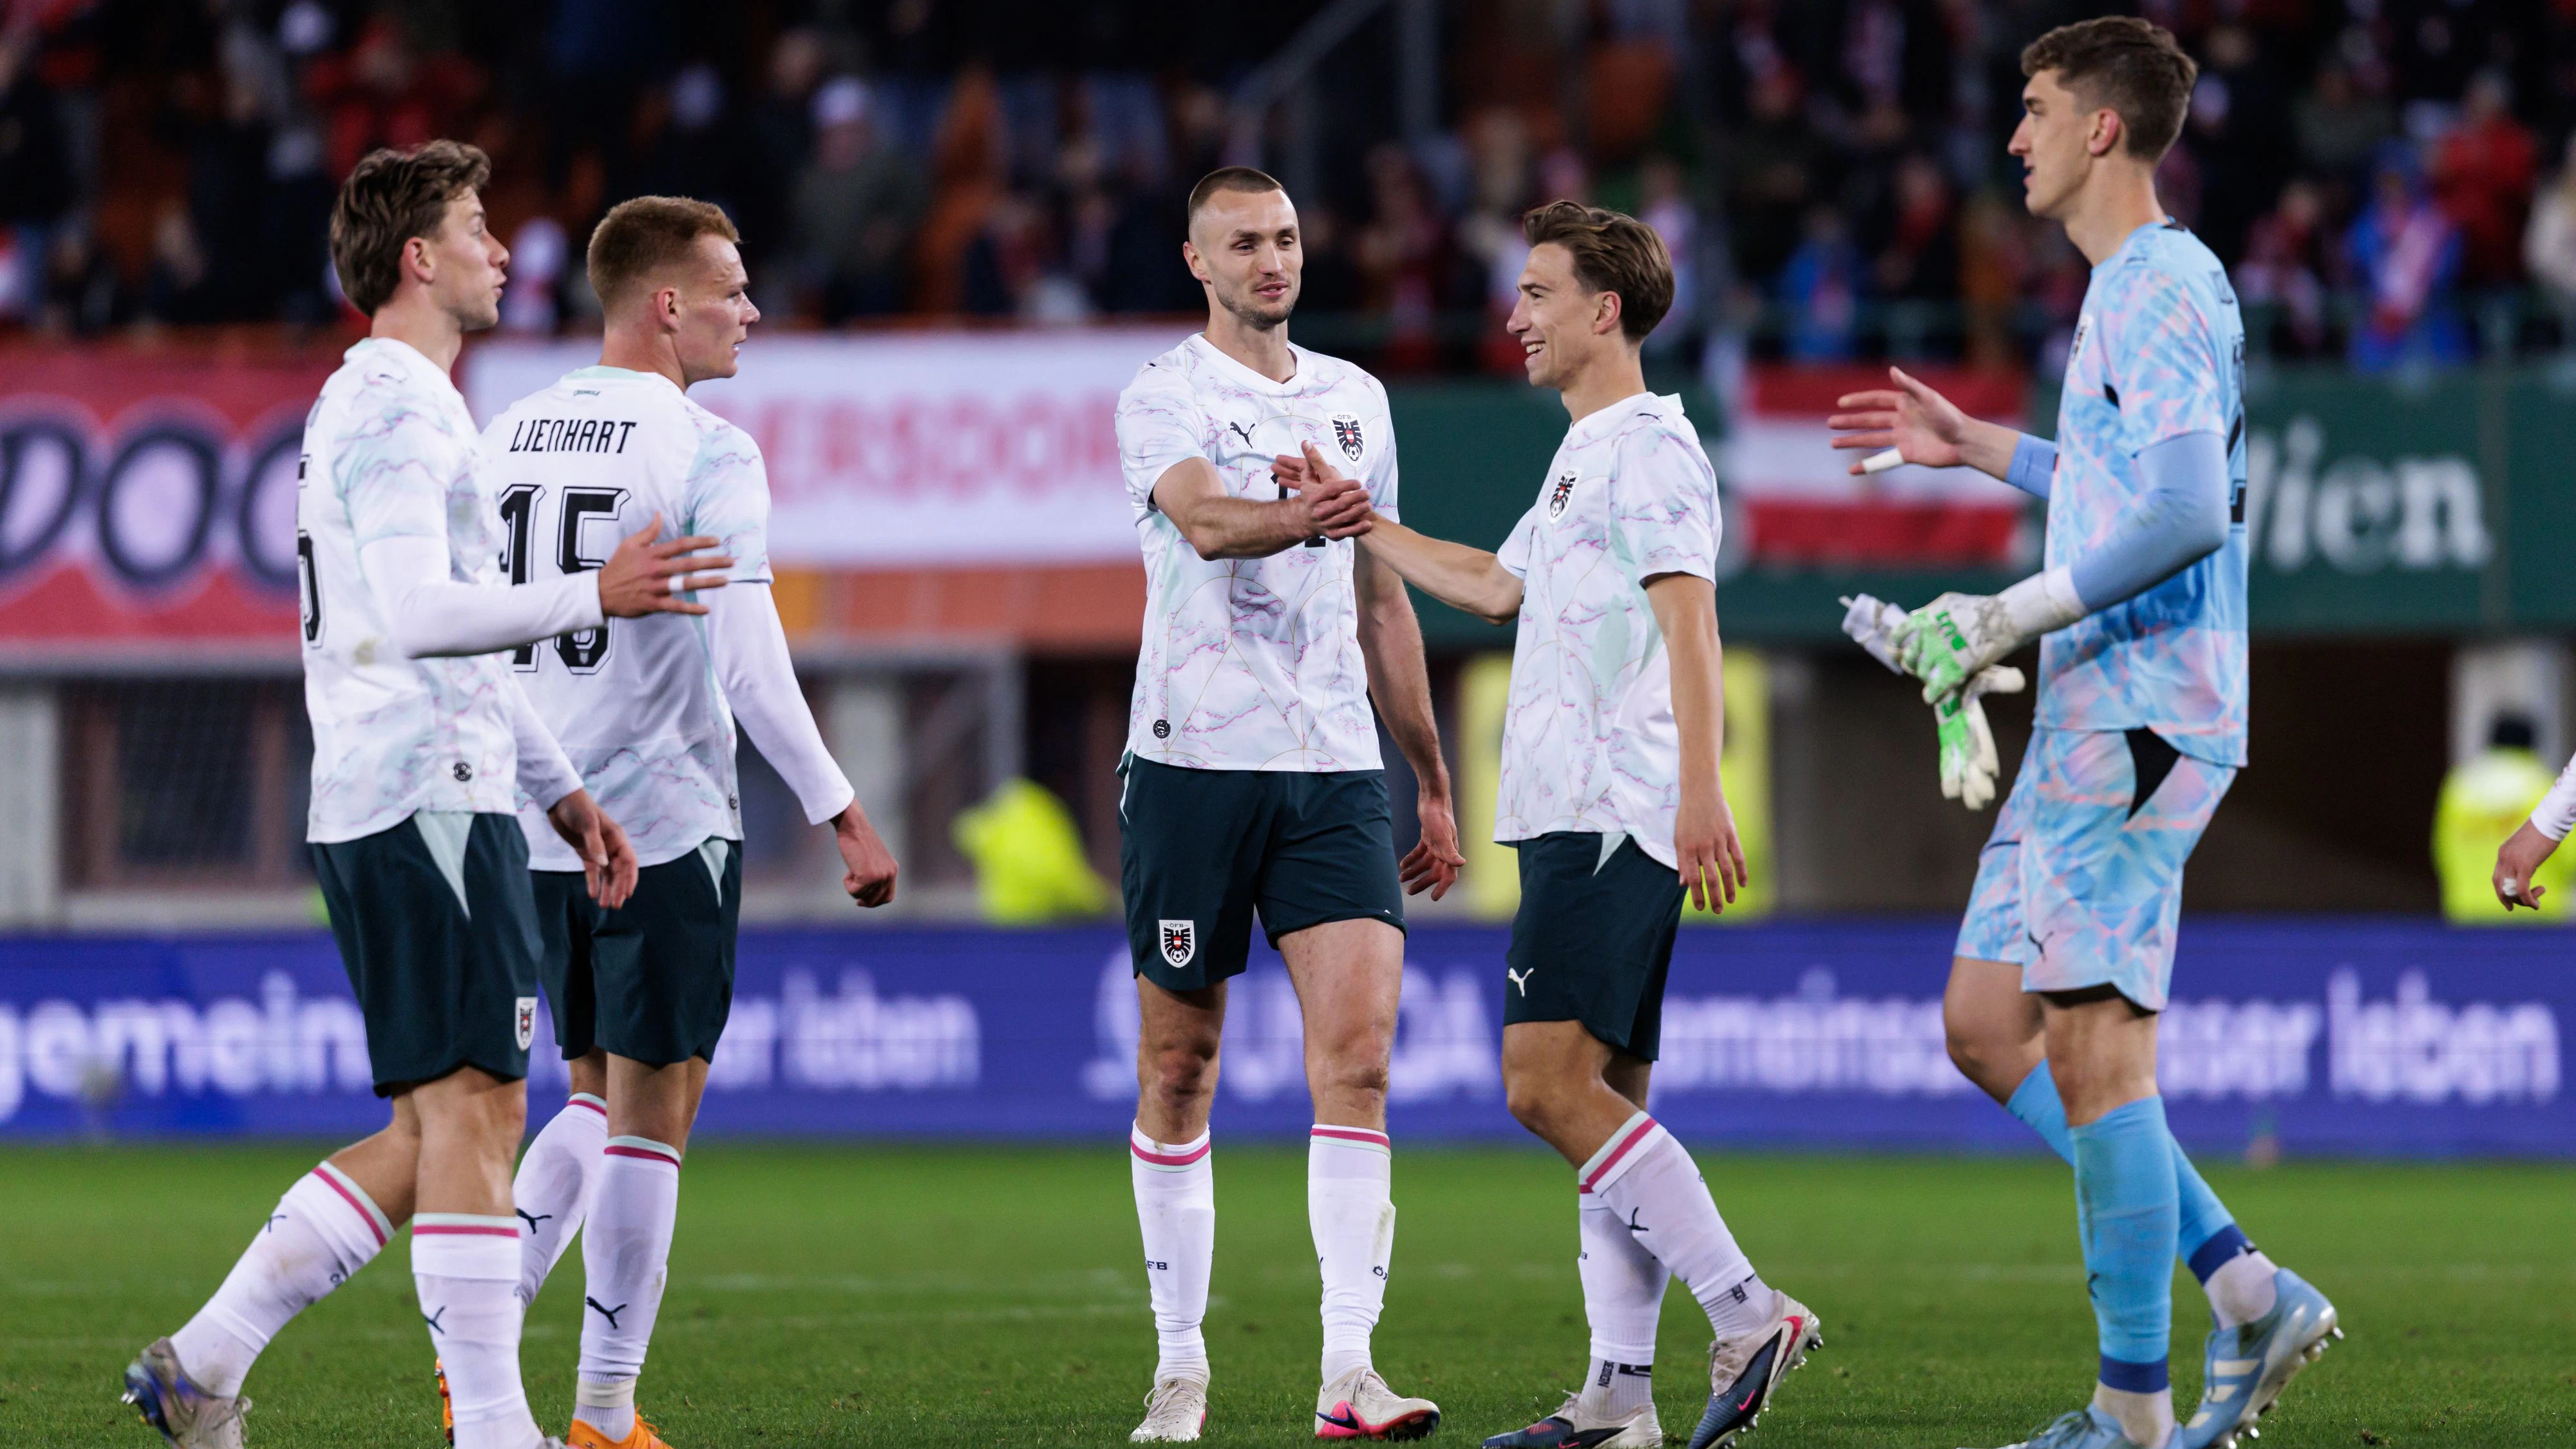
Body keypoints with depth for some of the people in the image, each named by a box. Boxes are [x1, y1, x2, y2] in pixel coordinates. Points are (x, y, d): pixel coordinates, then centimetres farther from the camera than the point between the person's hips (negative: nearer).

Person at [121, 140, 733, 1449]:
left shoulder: (385, 408, 24)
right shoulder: (397, 411, -10)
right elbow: (419, 615, -23)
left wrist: (560, 791, 27)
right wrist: (595, 596, -20)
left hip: (372, 807, 10)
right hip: (431, 802, -10)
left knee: (432, 1134, 10)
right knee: (474, 1110, -10)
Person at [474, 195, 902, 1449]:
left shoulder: (506, 438, 9)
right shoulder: (706, 453, -11)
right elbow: (750, 664, -17)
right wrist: (842, 815, -12)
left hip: (540, 827, 6)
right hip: (667, 820, -6)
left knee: (600, 1102, 18)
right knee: (651, 1113, 1)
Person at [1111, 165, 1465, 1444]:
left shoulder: (1355, 400, 16)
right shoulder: (1162, 398, -1)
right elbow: (1206, 521, -23)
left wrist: (1433, 782, 23)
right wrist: (1298, 518, -45)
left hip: (1335, 772, 3)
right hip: (1194, 761, -3)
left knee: (1357, 1050, -11)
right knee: (1178, 1069, 3)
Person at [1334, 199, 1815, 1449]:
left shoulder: (1646, 447, -9)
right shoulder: (1584, 456, 23)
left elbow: (1689, 620, -19)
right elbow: (1497, 586, 37)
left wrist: (1699, 788, -28)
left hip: (1615, 816, -10)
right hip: (1577, 816, 10)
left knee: (1547, 1084, -17)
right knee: (1602, 1100, 6)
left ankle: (1746, 1312, -19)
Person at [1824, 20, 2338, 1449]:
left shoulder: (2163, 285, -12)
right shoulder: (2125, 291, 20)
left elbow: (2191, 511, -24)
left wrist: (2012, 614, -21)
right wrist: (1980, 447, 34)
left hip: (2140, 714, -11)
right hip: (2091, 712, 11)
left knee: (2092, 1047, -10)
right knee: (1987, 1025, 9)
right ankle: (2250, 1295, 8)